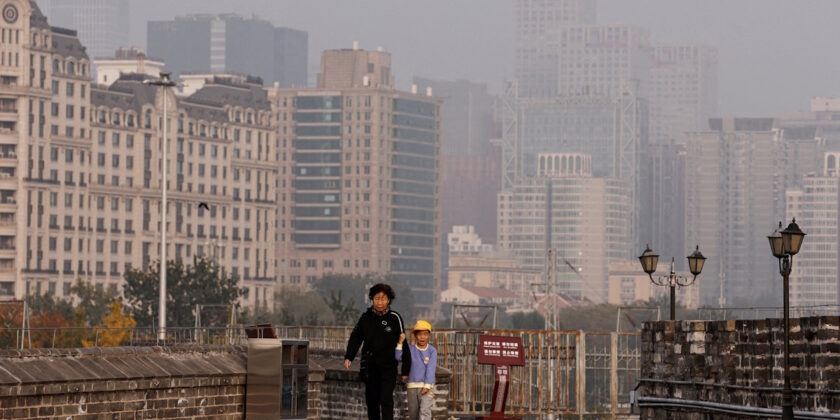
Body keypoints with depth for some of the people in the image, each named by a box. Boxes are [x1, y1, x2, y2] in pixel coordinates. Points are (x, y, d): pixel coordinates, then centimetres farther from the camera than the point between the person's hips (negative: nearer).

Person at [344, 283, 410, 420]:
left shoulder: (395, 318, -5)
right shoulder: (366, 317, 2)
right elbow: (355, 338, 10)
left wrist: (405, 370, -2)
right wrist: (348, 357, -4)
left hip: (388, 366, -3)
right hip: (370, 366, 3)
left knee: (386, 399, -13)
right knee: (371, 400, 10)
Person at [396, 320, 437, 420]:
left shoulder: (432, 351, -2)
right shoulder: (410, 350, 4)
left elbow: (430, 369, -8)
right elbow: (398, 357, -10)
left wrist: (427, 385, -15)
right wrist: (400, 343, -21)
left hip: (427, 386, -3)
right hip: (412, 386, 3)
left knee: (425, 410, -19)